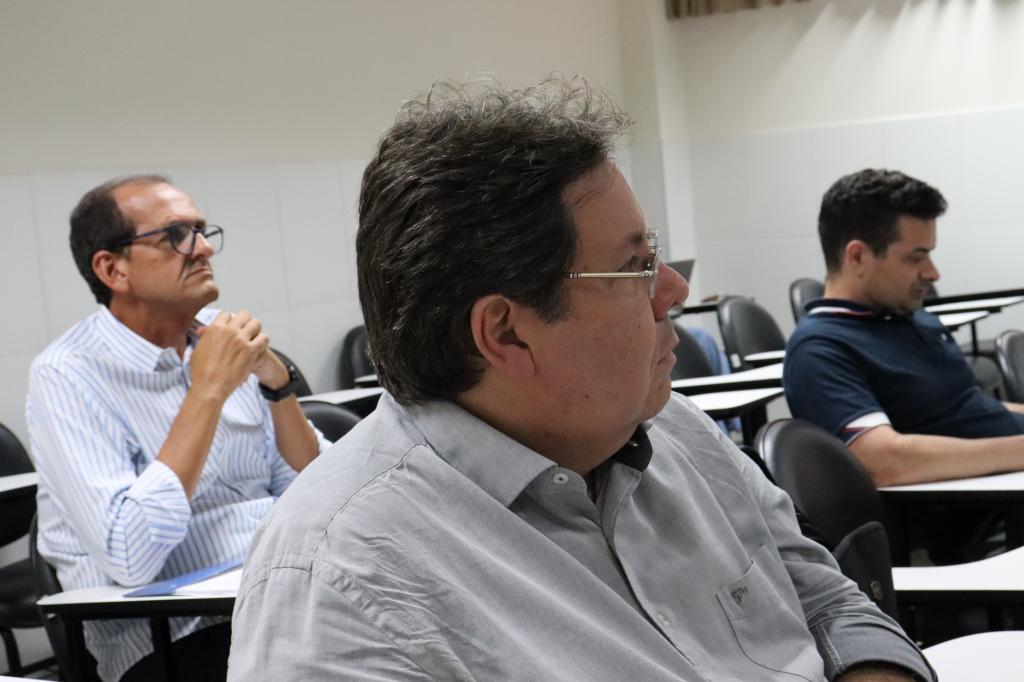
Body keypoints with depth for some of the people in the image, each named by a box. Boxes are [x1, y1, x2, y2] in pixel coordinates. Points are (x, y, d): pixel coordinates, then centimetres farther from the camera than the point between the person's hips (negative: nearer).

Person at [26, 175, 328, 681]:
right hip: (170, 638, -5)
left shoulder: (220, 336, 6)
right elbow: (130, 558, -23)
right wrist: (208, 389, -20)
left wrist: (276, 382, -8)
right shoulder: (68, 375, -10)